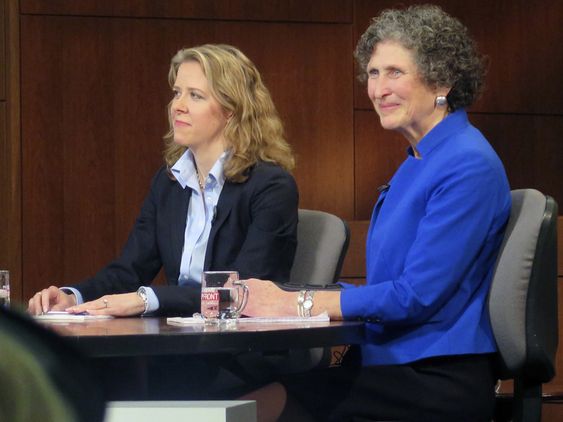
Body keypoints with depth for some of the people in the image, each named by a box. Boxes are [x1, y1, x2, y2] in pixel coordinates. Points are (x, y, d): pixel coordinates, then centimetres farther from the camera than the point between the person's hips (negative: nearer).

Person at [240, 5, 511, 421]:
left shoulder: (469, 165, -12)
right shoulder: (418, 162, 18)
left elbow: (417, 295, -17)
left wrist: (296, 303, -14)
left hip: (438, 384, -8)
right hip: (391, 363, 8)